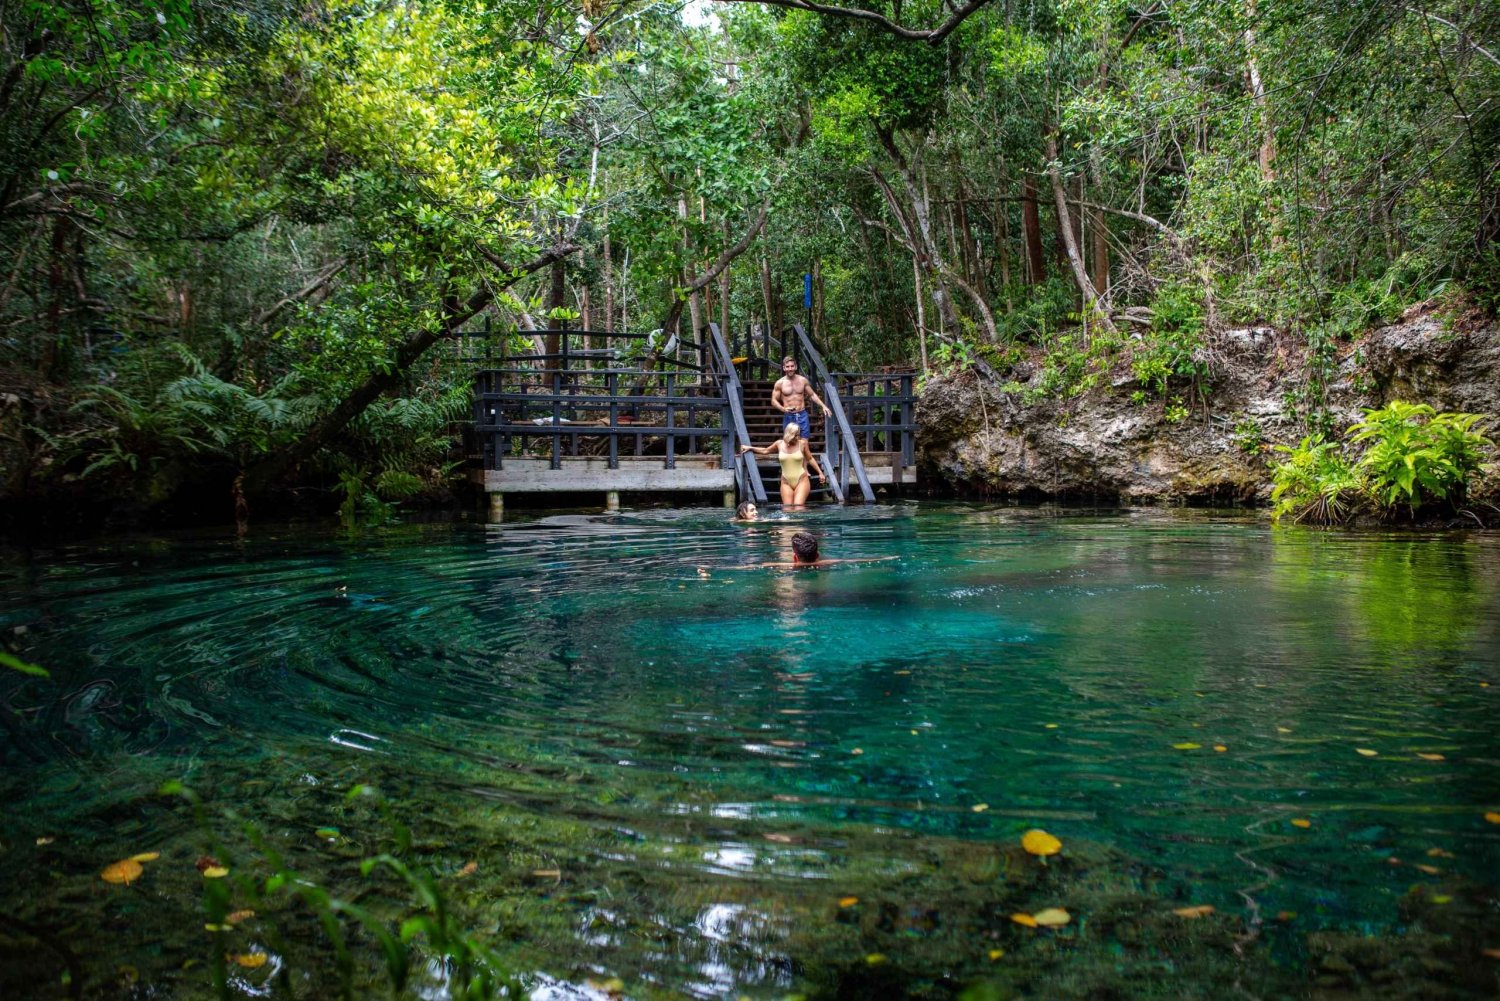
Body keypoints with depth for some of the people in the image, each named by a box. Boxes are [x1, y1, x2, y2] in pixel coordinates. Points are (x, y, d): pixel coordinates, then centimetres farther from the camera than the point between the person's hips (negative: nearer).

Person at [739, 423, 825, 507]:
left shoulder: (802, 443, -3)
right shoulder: (779, 444, 2)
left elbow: (810, 459, 11)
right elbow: (765, 451, 21)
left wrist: (820, 472, 10)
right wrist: (750, 448, 20)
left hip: (801, 481, -3)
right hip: (786, 482, 3)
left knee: (798, 508, -17)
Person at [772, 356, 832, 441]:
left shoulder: (803, 380, 3)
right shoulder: (780, 383, -3)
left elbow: (812, 395, 13)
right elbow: (774, 400, 0)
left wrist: (823, 406, 3)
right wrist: (783, 409, -19)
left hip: (802, 415, 1)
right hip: (788, 417, -1)